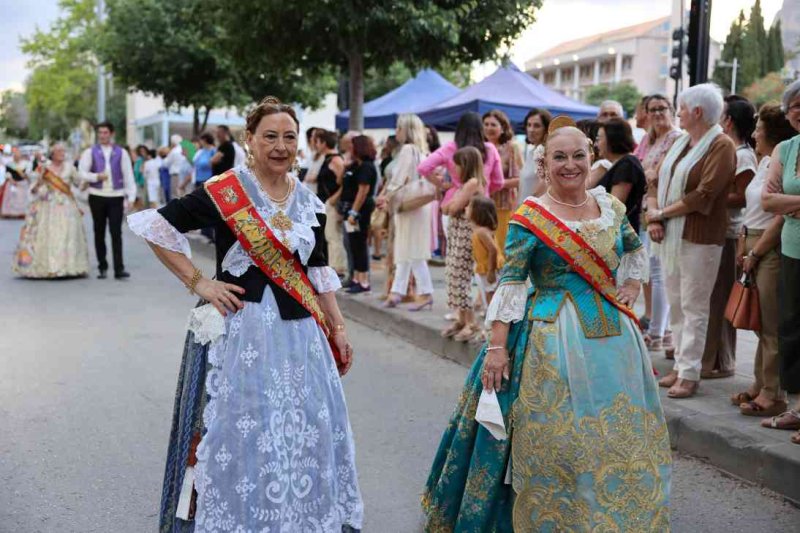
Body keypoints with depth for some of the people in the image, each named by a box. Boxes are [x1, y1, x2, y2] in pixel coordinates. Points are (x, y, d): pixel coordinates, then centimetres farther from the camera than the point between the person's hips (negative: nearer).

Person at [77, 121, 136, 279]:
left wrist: (131, 197, -4)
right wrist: (97, 176, -16)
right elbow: (81, 173, 1)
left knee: (116, 233, -7)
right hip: (97, 196, 1)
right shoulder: (90, 152, 7)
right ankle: (102, 268, 15)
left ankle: (119, 269, -10)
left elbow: (128, 175, 4)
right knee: (99, 233, 7)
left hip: (116, 197, -1)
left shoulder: (121, 153, 7)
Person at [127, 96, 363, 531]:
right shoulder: (223, 192, -9)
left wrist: (338, 329, 11)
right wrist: (197, 282, -8)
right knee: (241, 432, 0)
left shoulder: (309, 203, 8)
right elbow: (156, 227, -7)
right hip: (240, 328, -5)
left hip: (299, 330, 5)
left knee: (305, 430, 10)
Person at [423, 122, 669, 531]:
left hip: (611, 332, 6)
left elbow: (635, 248, 24)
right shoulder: (530, 218, -9)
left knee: (617, 431, 13)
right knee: (555, 436, -2)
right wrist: (497, 345, -16)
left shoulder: (609, 206, 5)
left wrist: (631, 285, 9)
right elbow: (510, 283, -12)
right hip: (552, 338, -5)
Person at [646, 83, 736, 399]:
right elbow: (658, 181, 13)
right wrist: (653, 216, -5)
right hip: (670, 236, 8)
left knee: (694, 307, -4)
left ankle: (689, 374, 0)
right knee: (676, 304, 12)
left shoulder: (721, 146, -10)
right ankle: (681, 365, 20)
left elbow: (704, 194, -19)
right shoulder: (681, 143, 16)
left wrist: (663, 213, -11)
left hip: (698, 238, -8)